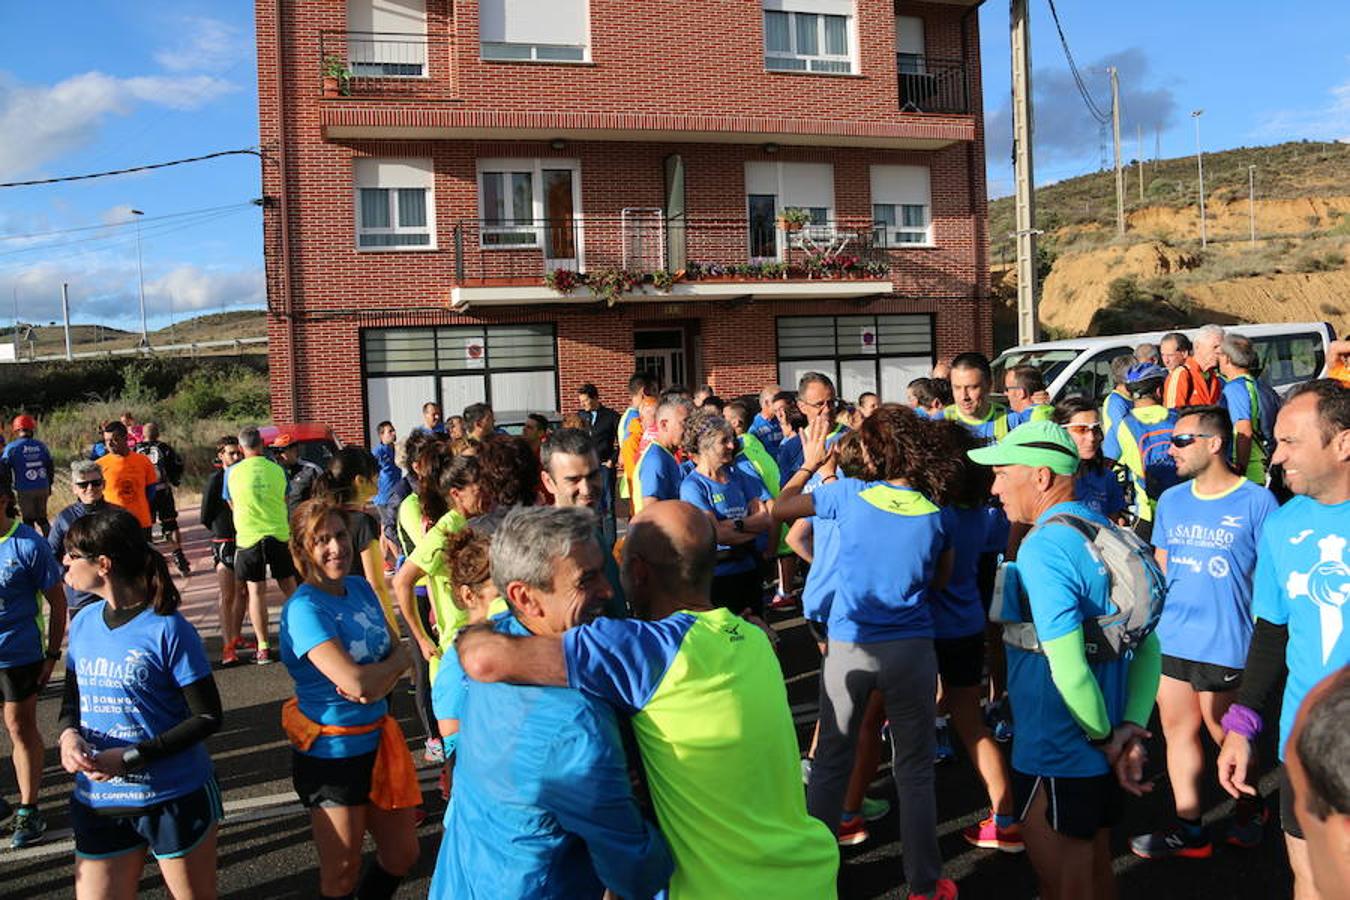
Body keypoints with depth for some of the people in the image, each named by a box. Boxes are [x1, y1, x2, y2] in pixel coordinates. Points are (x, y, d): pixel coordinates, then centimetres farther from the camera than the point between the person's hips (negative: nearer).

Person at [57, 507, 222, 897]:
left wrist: (131, 757, -20)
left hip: (176, 798, -5)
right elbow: (71, 700, 13)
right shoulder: (83, 624, 3)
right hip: (97, 802, 5)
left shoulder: (168, 629, -16)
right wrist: (69, 734, -9)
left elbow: (209, 717, -14)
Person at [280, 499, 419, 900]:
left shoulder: (361, 588, 1)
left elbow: (397, 653, 4)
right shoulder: (303, 608, -20)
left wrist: (378, 682, -17)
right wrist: (396, 661, -11)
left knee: (401, 854, 19)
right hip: (330, 752, -7)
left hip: (377, 740, 7)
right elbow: (354, 681, -29)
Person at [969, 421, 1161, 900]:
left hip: (1058, 757, -8)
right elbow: (1149, 642, 6)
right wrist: (1133, 726, -3)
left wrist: (1104, 738, -13)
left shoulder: (1043, 547, -24)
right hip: (1101, 752, 8)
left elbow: (1068, 669, -28)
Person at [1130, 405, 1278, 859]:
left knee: (1227, 735, 10)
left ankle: (1249, 809, 37)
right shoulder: (1171, 500, 7)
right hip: (1170, 639, 6)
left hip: (1224, 645, -5)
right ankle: (1188, 829, 25)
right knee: (1178, 730, 12)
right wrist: (1151, 620, 12)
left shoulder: (1256, 501, -9)